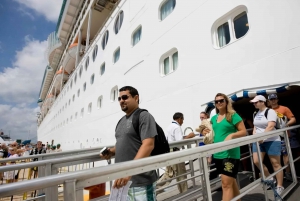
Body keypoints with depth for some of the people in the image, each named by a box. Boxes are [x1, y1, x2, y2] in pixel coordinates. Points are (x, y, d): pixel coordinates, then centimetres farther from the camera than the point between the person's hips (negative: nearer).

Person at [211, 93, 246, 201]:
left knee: (226, 183, -6)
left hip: (230, 153, -6)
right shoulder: (214, 118, 11)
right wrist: (207, 133, 1)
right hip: (218, 154, 6)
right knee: (231, 181, 21)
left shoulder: (233, 115, -5)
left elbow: (244, 131, -7)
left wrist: (232, 135, -24)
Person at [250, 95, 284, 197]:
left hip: (271, 140, -6)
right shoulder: (256, 114, 12)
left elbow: (271, 126, -20)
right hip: (258, 141, 6)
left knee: (275, 163, 3)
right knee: (256, 161, -2)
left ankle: (280, 186, 18)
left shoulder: (270, 112, -9)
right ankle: (269, 178, 22)